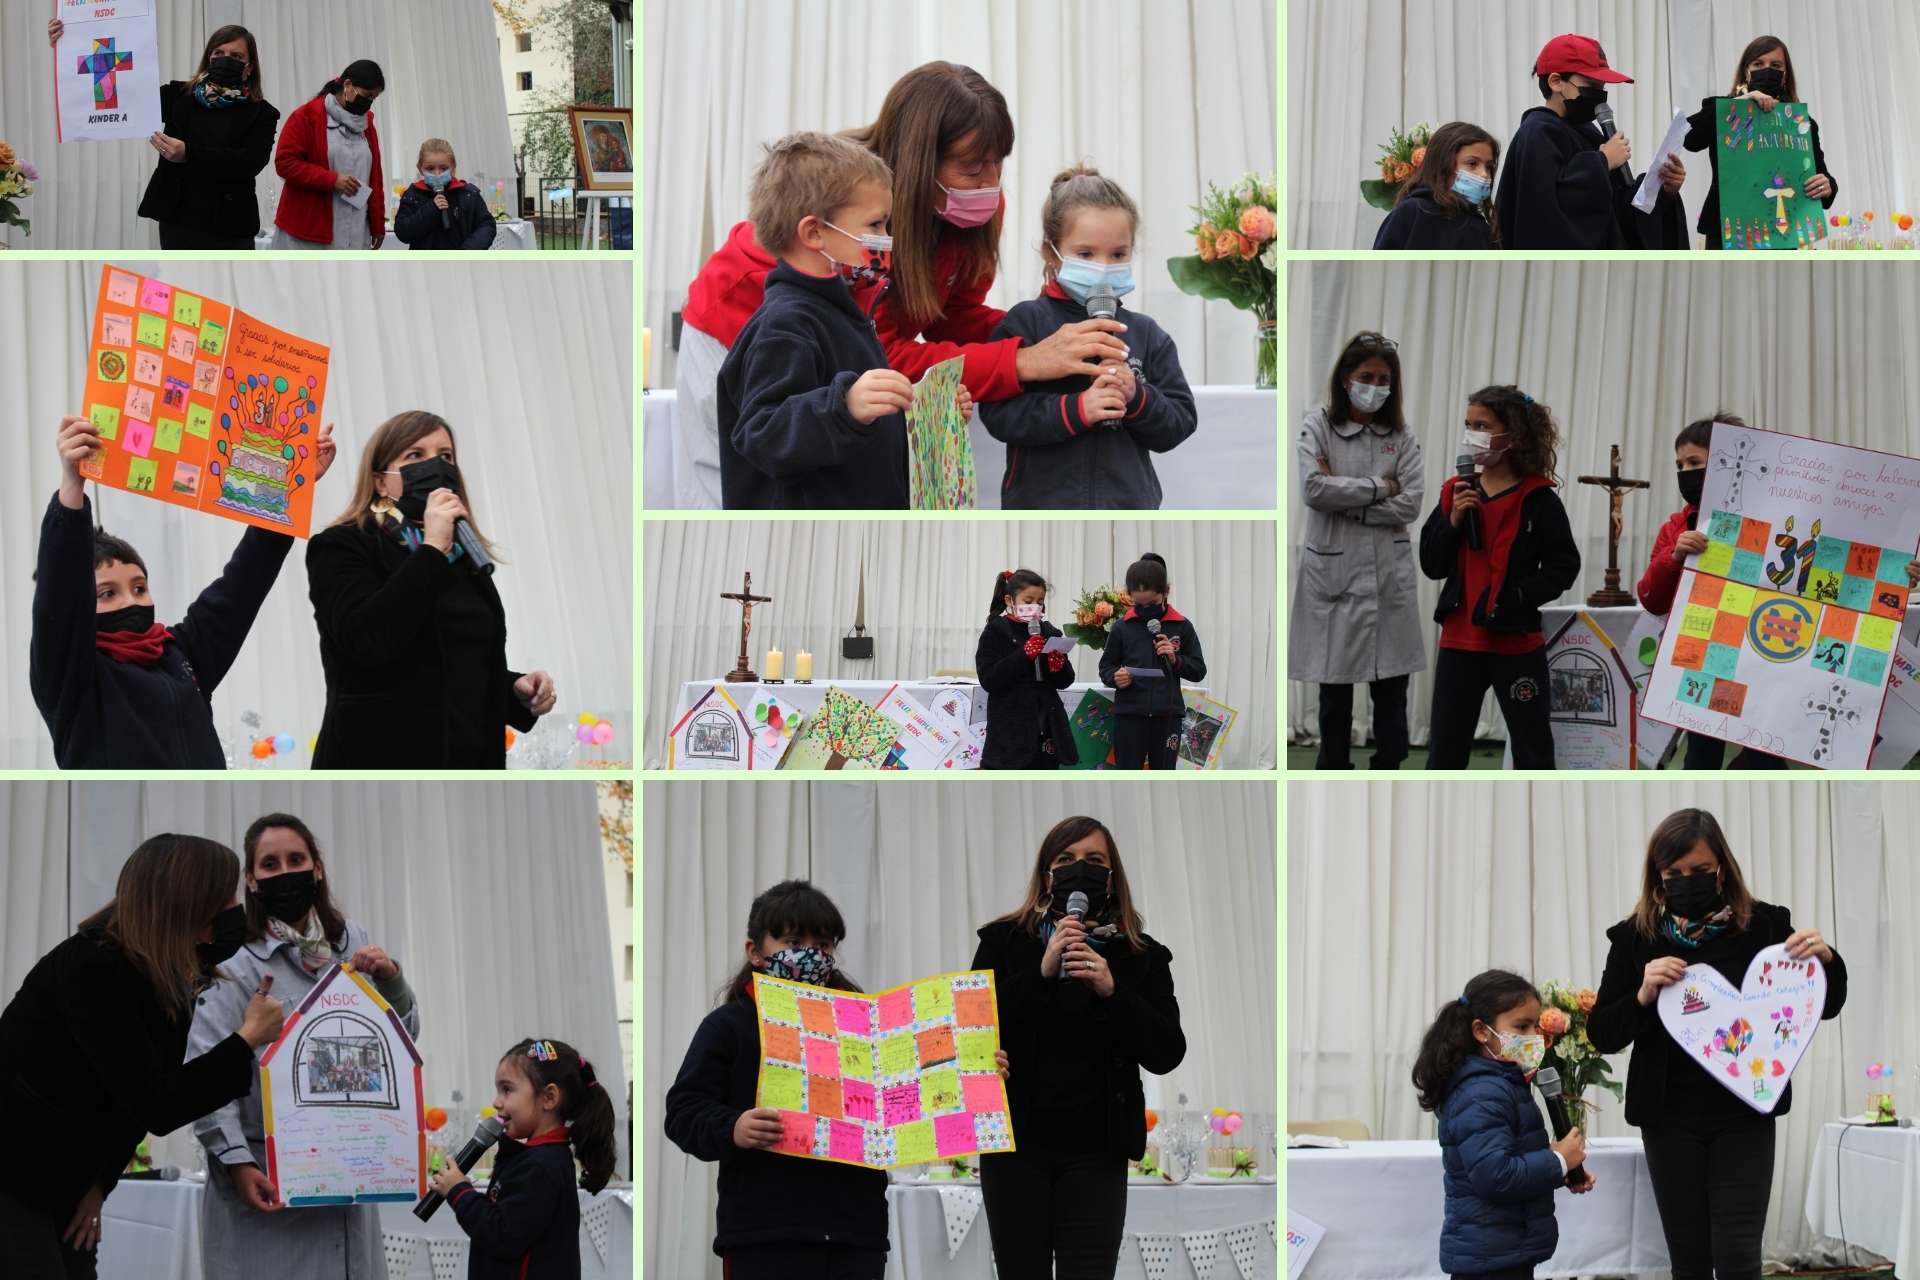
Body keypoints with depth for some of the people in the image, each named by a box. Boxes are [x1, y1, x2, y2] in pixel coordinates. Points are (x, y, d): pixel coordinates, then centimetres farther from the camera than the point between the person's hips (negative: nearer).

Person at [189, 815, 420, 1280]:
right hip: (265, 1180, -5)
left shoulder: (353, 941, 7)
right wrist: (237, 1163, -22)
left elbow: (403, 1036, 14)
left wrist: (391, 979, -6)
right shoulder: (233, 961, -9)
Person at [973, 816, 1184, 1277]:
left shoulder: (1140, 956, 5)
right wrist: (1041, 972, -17)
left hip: (1095, 1148, -1)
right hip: (1016, 1139, 1)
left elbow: (1166, 1055, -2)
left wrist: (1112, 990, -17)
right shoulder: (1004, 940, 4)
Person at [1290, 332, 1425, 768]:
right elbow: (1313, 488, -15)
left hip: (1388, 573, 2)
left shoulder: (1401, 436, 5)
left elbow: (1410, 503, -5)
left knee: (1391, 684, 4)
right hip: (1334, 572, -2)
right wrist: (1379, 488, -12)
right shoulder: (1318, 426, -1)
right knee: (1335, 684, 7)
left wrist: (1345, 498, -12)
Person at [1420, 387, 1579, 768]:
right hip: (1460, 641, 4)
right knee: (1445, 749, 7)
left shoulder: (1538, 499, -8)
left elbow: (1563, 565, -10)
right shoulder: (1457, 492, 6)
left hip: (1516, 641, -4)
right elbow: (1432, 564, 3)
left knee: (1532, 747, 6)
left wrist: (1521, 595, -18)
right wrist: (1454, 519, -12)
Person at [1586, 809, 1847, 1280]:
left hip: (1744, 1115, -1)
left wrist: (1825, 959, -16)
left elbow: (1825, 1008, 5)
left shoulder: (1764, 925, -2)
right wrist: (1643, 994, -19)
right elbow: (1601, 1036, 0)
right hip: (1670, 1118, 2)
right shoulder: (1636, 937, 0)